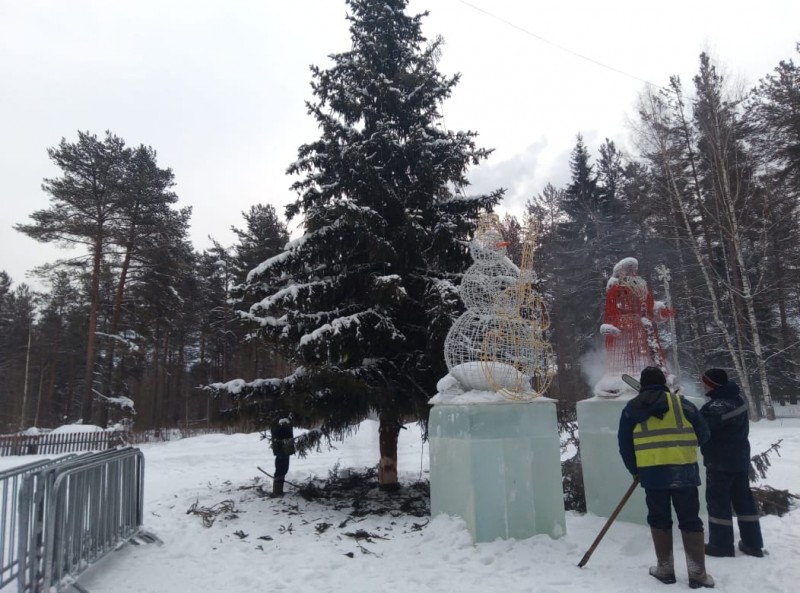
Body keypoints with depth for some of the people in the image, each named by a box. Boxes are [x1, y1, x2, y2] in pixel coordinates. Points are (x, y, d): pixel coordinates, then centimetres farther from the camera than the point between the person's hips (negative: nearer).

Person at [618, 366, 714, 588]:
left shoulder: (631, 408, 5)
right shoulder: (680, 403, 1)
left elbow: (624, 445, 6)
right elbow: (703, 434, 7)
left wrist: (635, 470, 19)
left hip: (651, 473, 1)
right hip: (683, 472, 0)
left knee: (659, 521, 14)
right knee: (690, 521, 10)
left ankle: (665, 569, 21)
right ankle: (698, 573, 13)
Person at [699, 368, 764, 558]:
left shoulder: (716, 407, -25)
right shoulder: (736, 399, 5)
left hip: (720, 461, -9)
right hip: (740, 458, 9)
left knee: (718, 502, 2)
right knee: (743, 499, 14)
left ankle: (722, 545, 8)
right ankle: (753, 543, 21)